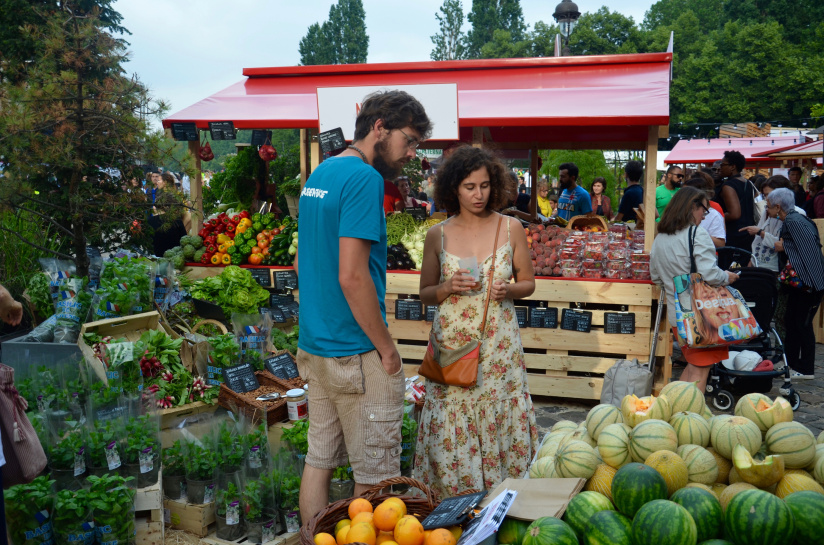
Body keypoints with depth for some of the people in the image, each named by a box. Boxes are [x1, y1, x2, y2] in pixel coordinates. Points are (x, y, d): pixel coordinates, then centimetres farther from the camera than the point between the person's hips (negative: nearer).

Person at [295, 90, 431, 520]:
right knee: (374, 475, 4)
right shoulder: (364, 178, -16)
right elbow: (352, 277, -23)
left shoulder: (318, 174, 13)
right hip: (356, 355, -9)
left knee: (319, 460, 17)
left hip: (313, 345, 9)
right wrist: (387, 348, -13)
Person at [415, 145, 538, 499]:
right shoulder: (438, 235, 3)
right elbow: (425, 294, 9)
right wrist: (448, 288, -11)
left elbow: (528, 283, 11)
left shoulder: (511, 228, 3)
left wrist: (508, 290, -11)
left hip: (498, 343, 0)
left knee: (500, 421, 3)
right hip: (452, 342, 0)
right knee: (452, 430, 1)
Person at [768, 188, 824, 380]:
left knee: (803, 323, -3)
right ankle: (790, 362, 23)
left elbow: (808, 250, -22)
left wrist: (784, 247, -16)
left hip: (808, 282, -10)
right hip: (798, 281, 10)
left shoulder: (794, 222, -16)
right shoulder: (789, 221, 14)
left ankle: (806, 369, 6)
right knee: (791, 321, 14)